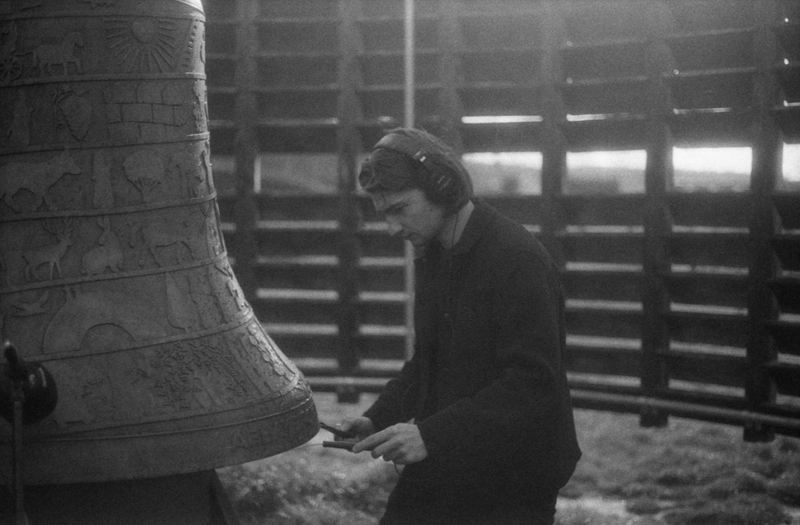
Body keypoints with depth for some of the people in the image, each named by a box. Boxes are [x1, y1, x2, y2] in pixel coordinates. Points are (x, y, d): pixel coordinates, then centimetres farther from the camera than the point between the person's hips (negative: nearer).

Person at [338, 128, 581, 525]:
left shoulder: (519, 259, -19)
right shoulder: (431, 257, 9)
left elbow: (532, 384, -24)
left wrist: (433, 434, -29)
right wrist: (377, 419, 0)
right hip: (438, 476, 7)